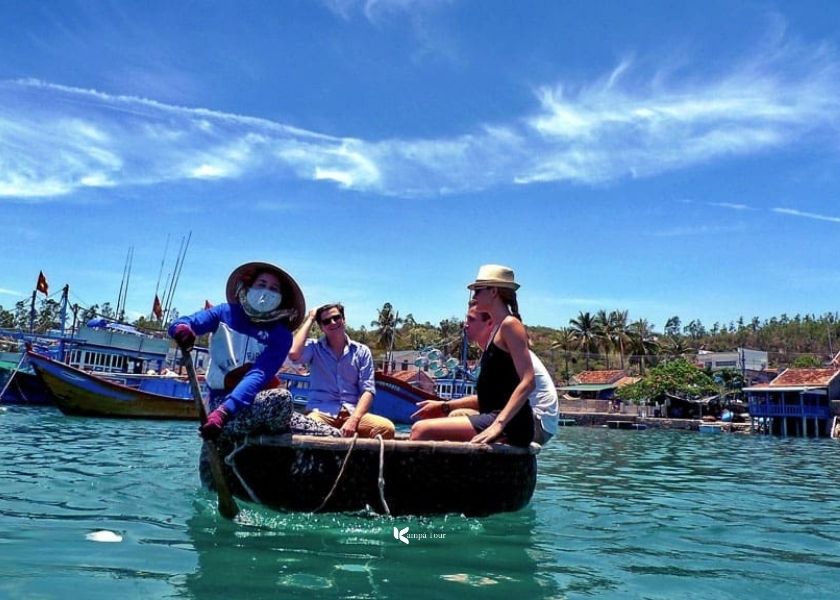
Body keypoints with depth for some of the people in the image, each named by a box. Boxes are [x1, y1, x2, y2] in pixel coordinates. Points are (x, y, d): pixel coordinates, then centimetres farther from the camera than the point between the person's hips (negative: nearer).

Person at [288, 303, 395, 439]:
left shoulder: (362, 351, 12)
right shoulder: (314, 347, 10)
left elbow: (368, 390, 4)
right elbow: (293, 354, -13)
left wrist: (353, 420, -15)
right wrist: (309, 320, 0)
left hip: (352, 412, 2)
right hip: (321, 412, -2)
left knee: (386, 428, -28)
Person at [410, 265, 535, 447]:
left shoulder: (510, 325, -7)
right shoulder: (496, 330, 21)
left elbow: (527, 382, -18)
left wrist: (498, 424, -27)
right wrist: (446, 406, 18)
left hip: (510, 424, -10)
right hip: (493, 417, 10)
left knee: (422, 430, -19)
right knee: (422, 429, 13)